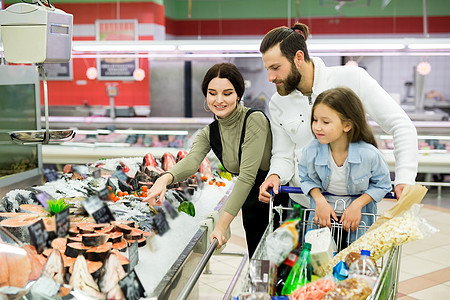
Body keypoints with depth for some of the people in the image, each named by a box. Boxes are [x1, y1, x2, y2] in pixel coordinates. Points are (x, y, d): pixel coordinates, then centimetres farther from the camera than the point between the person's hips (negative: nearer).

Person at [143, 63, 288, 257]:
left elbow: (247, 175, -25)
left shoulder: (255, 120, -19)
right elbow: (191, 160, -20)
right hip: (251, 202, 5)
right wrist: (165, 178, -43)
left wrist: (222, 224, -29)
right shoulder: (208, 134, -1)